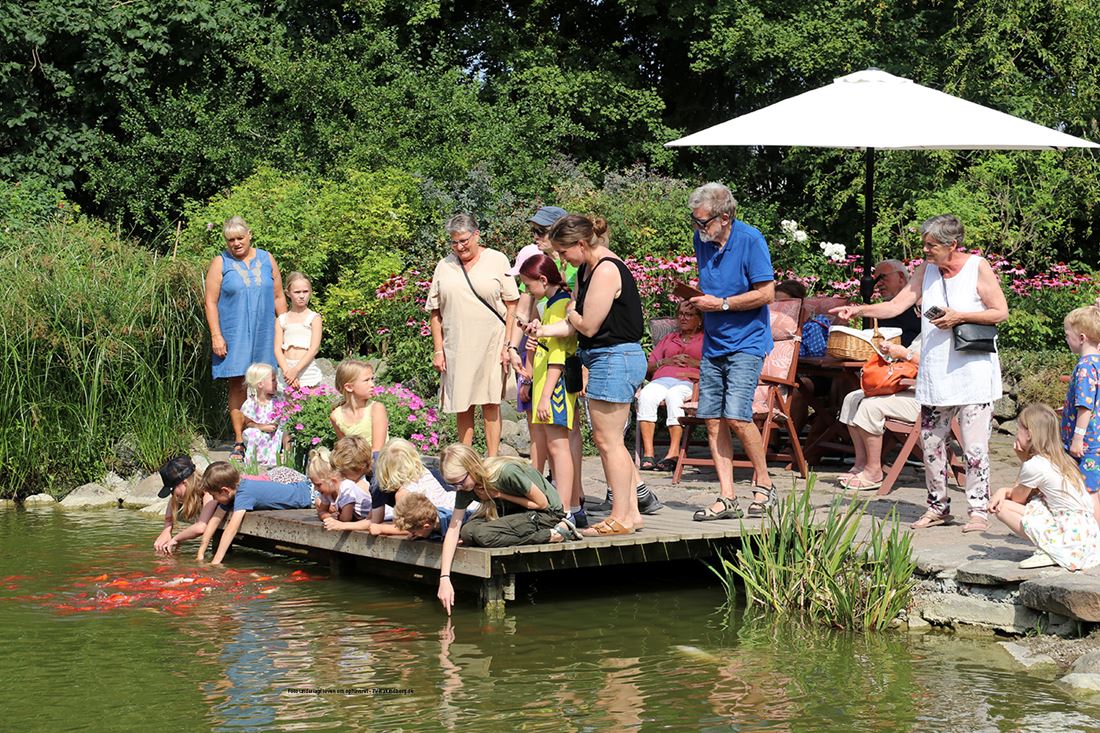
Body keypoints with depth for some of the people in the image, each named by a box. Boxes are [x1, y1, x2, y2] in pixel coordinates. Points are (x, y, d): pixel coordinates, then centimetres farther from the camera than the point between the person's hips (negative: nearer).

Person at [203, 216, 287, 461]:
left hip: (264, 335, 2)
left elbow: (278, 297, 13)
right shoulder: (220, 263, 0)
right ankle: (239, 443, 3)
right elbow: (210, 302, -3)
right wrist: (216, 335, -12)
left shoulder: (266, 260, 9)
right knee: (237, 386, -2)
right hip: (234, 335, -2)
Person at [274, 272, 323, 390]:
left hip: (307, 370, -2)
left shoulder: (314, 318, 2)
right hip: (286, 367, 2)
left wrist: (296, 370, -16)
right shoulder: (281, 320, 10)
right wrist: (287, 371, -14)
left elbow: (314, 348, -7)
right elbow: (278, 349, 2)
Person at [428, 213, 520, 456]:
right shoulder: (444, 266, 9)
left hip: (491, 345, -3)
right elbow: (435, 312, 10)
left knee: (490, 404, -2)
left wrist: (508, 345, -7)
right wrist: (438, 350, 3)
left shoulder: (497, 261, 1)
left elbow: (512, 306, 0)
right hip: (456, 348, 3)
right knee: (462, 407, 7)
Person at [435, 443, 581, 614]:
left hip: (547, 513, -8)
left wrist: (500, 495, -20)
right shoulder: (465, 486, -10)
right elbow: (453, 529, -12)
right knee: (467, 533, -17)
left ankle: (555, 534, -15)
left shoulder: (507, 472, -30)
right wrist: (444, 578, -21)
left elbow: (542, 503, -18)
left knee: (482, 535, -28)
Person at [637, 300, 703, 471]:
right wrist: (666, 362, 7)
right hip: (662, 379, 3)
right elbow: (649, 367, 26)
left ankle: (673, 453, -41)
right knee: (646, 395, -33)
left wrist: (695, 363, -4)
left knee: (674, 395, -40)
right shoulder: (669, 338, 35)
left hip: (689, 381, -3)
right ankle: (647, 454, -38)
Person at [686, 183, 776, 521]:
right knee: (713, 420, 1)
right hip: (713, 343, 7)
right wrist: (699, 304, 7)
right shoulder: (701, 240, 8)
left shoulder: (750, 239, -12)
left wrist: (721, 304, -14)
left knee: (737, 416, -16)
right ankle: (726, 498, 5)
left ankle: (763, 482, 3)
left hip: (746, 342, -7)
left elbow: (766, 293, -14)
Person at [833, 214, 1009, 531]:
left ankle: (978, 509, 2)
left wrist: (960, 317, -14)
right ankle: (938, 506, 19)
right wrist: (859, 310, -6)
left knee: (974, 446, -6)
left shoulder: (978, 268, -4)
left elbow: (1001, 312, -5)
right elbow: (896, 306, 6)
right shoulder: (926, 271, 9)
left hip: (973, 373, -5)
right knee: (931, 443, 8)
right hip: (934, 374, 5)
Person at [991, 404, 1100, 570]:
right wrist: (1004, 491, 6)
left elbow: (1018, 498, 5)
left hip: (1071, 538, -9)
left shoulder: (1033, 466, -12)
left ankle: (1047, 551, -9)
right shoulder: (1061, 460, 14)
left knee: (1004, 508, -5)